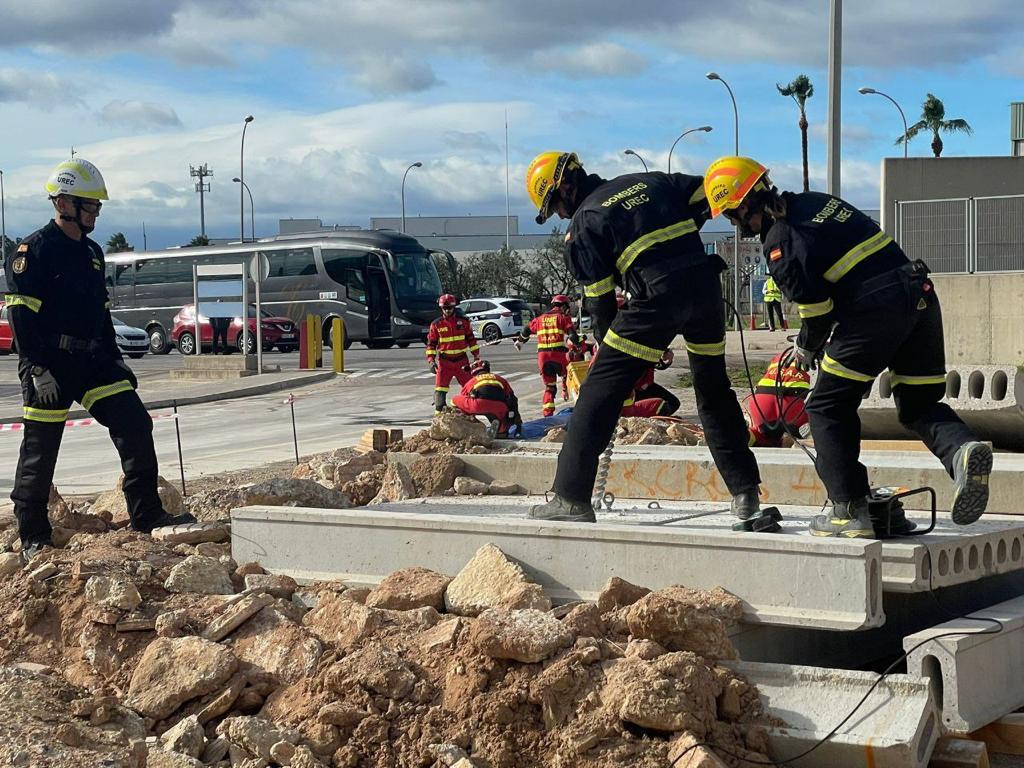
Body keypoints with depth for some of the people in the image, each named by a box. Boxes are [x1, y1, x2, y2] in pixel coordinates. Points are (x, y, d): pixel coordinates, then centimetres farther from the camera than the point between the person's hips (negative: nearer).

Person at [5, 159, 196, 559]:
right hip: (49, 365, -7)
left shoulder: (92, 252, 15)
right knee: (40, 452, 1)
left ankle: (146, 515, 6)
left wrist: (116, 360, 19)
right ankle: (33, 537, 12)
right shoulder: (33, 252, -10)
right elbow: (22, 318, -16)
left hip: (93, 361, 7)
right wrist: (39, 371, -22)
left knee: (135, 426, -2)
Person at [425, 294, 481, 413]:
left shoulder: (463, 322, 3)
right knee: (440, 387, -7)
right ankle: (439, 412, -2)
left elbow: (471, 339, 9)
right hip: (444, 361, -1)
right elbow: (431, 343, 2)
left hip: (461, 360, 1)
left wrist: (476, 356, 8)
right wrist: (431, 360, -7)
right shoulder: (436, 324, -1)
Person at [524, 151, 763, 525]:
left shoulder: (583, 222, 5)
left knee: (601, 389, 0)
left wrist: (609, 344, 16)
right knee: (714, 388, 20)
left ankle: (571, 497, -4)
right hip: (705, 286, 6)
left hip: (657, 298, -6)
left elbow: (600, 298, 4)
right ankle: (745, 493, 21)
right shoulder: (648, 181, 20)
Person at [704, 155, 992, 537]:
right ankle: (962, 449, -13)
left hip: (875, 308, -8)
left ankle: (850, 510, 3)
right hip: (919, 294, 8)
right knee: (919, 404, 16)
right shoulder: (816, 200, 19)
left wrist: (807, 348, 12)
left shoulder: (779, 240, -6)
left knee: (829, 408, 6)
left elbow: (815, 307, -10)